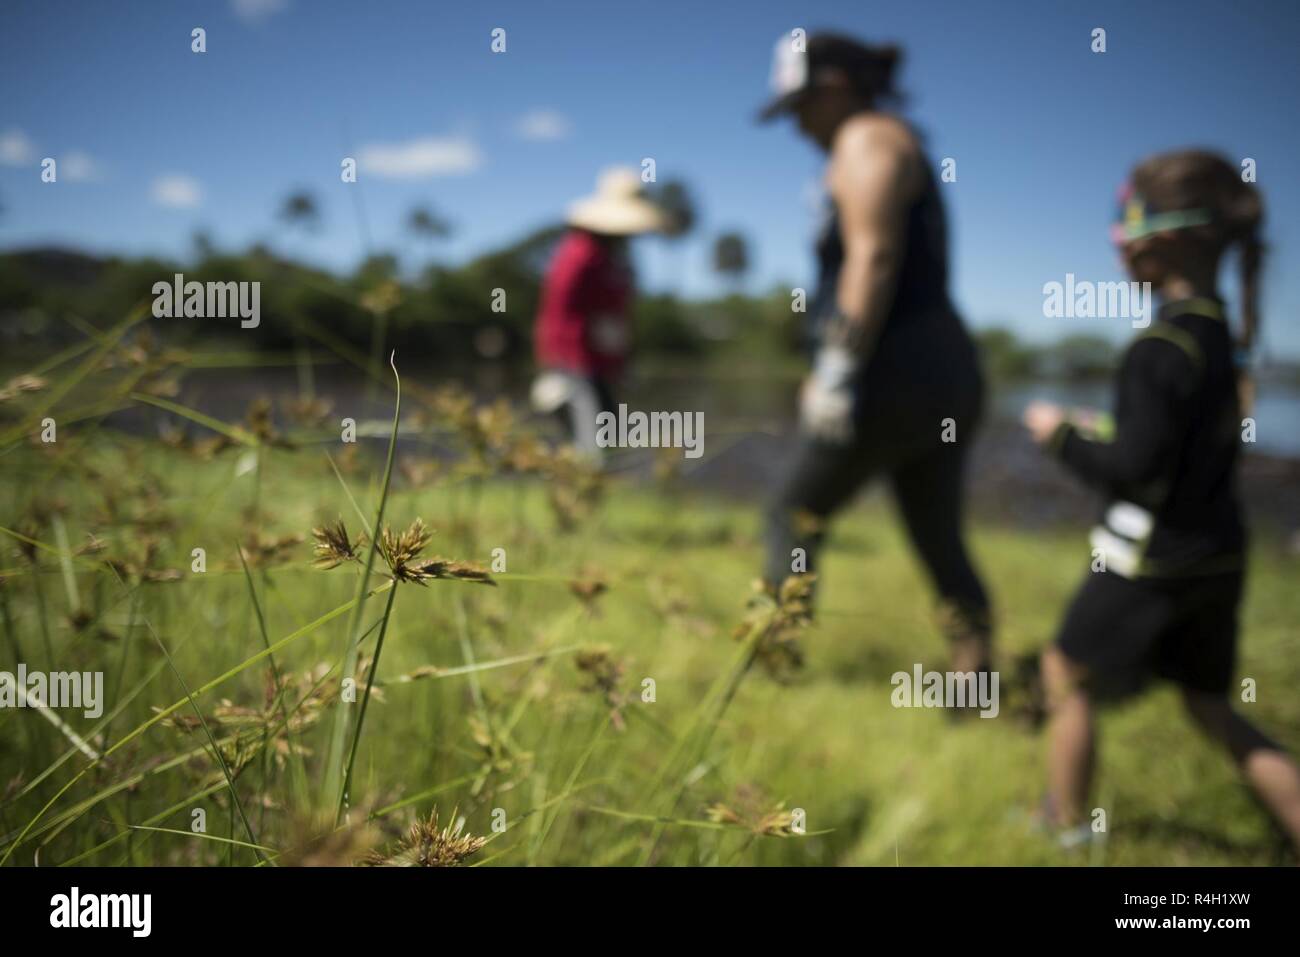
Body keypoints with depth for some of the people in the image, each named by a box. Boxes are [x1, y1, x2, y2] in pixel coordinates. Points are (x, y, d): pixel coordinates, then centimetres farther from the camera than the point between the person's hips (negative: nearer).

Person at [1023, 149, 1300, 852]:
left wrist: (1064, 435, -8)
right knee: (1211, 706, 20)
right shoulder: (1220, 333, 6)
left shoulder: (1161, 345, -22)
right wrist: (1103, 431, 12)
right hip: (1214, 557, 8)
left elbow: (1134, 469, -21)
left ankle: (1066, 827, 25)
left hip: (1151, 562, -8)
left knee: (1066, 676, 12)